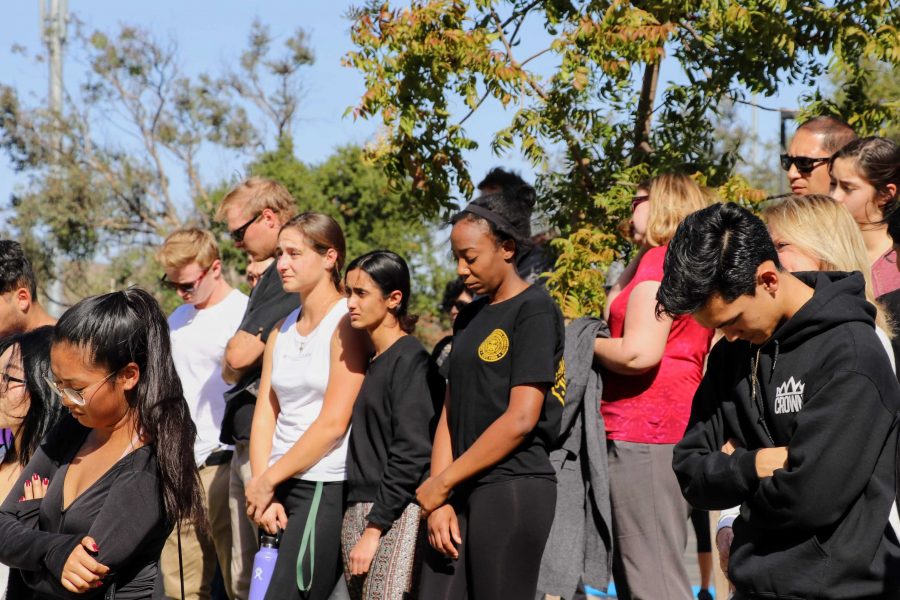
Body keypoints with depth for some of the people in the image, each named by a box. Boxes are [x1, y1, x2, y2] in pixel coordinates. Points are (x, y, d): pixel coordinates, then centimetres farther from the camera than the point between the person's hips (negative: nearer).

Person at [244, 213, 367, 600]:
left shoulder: (346, 322, -7)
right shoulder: (282, 329, 14)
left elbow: (334, 422, -13)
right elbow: (265, 415, 9)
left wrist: (267, 481, -8)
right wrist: (263, 493, -4)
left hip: (325, 487, -7)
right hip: (278, 488, 7)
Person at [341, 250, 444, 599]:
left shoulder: (411, 361, -8)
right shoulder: (367, 362, 16)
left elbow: (411, 454, -14)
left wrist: (375, 528, -15)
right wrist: (357, 521, 10)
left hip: (396, 516, -8)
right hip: (357, 512, 8)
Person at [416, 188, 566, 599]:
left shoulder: (535, 310, -6)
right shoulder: (469, 318, 17)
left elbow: (520, 419, -14)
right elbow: (450, 414, 13)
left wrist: (442, 481, -9)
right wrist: (439, 500, 1)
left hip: (513, 487, -7)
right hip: (462, 490, 7)